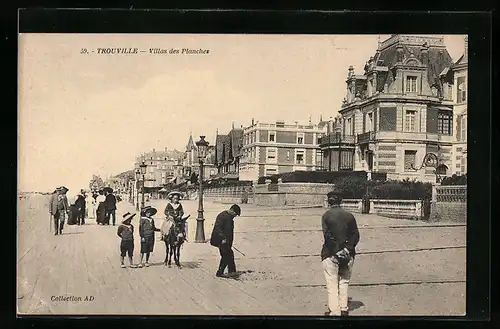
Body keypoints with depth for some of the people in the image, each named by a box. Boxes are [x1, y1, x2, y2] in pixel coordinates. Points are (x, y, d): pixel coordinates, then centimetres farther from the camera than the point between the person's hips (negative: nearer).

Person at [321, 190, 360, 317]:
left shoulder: (326, 216, -5)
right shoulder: (349, 216, 4)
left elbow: (327, 235, -14)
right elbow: (356, 235, -1)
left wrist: (335, 252, -12)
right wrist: (347, 249, -6)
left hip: (330, 254, -3)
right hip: (347, 256, 4)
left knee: (332, 285, 2)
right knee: (344, 282, 16)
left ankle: (334, 312, 2)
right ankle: (344, 309, 20)